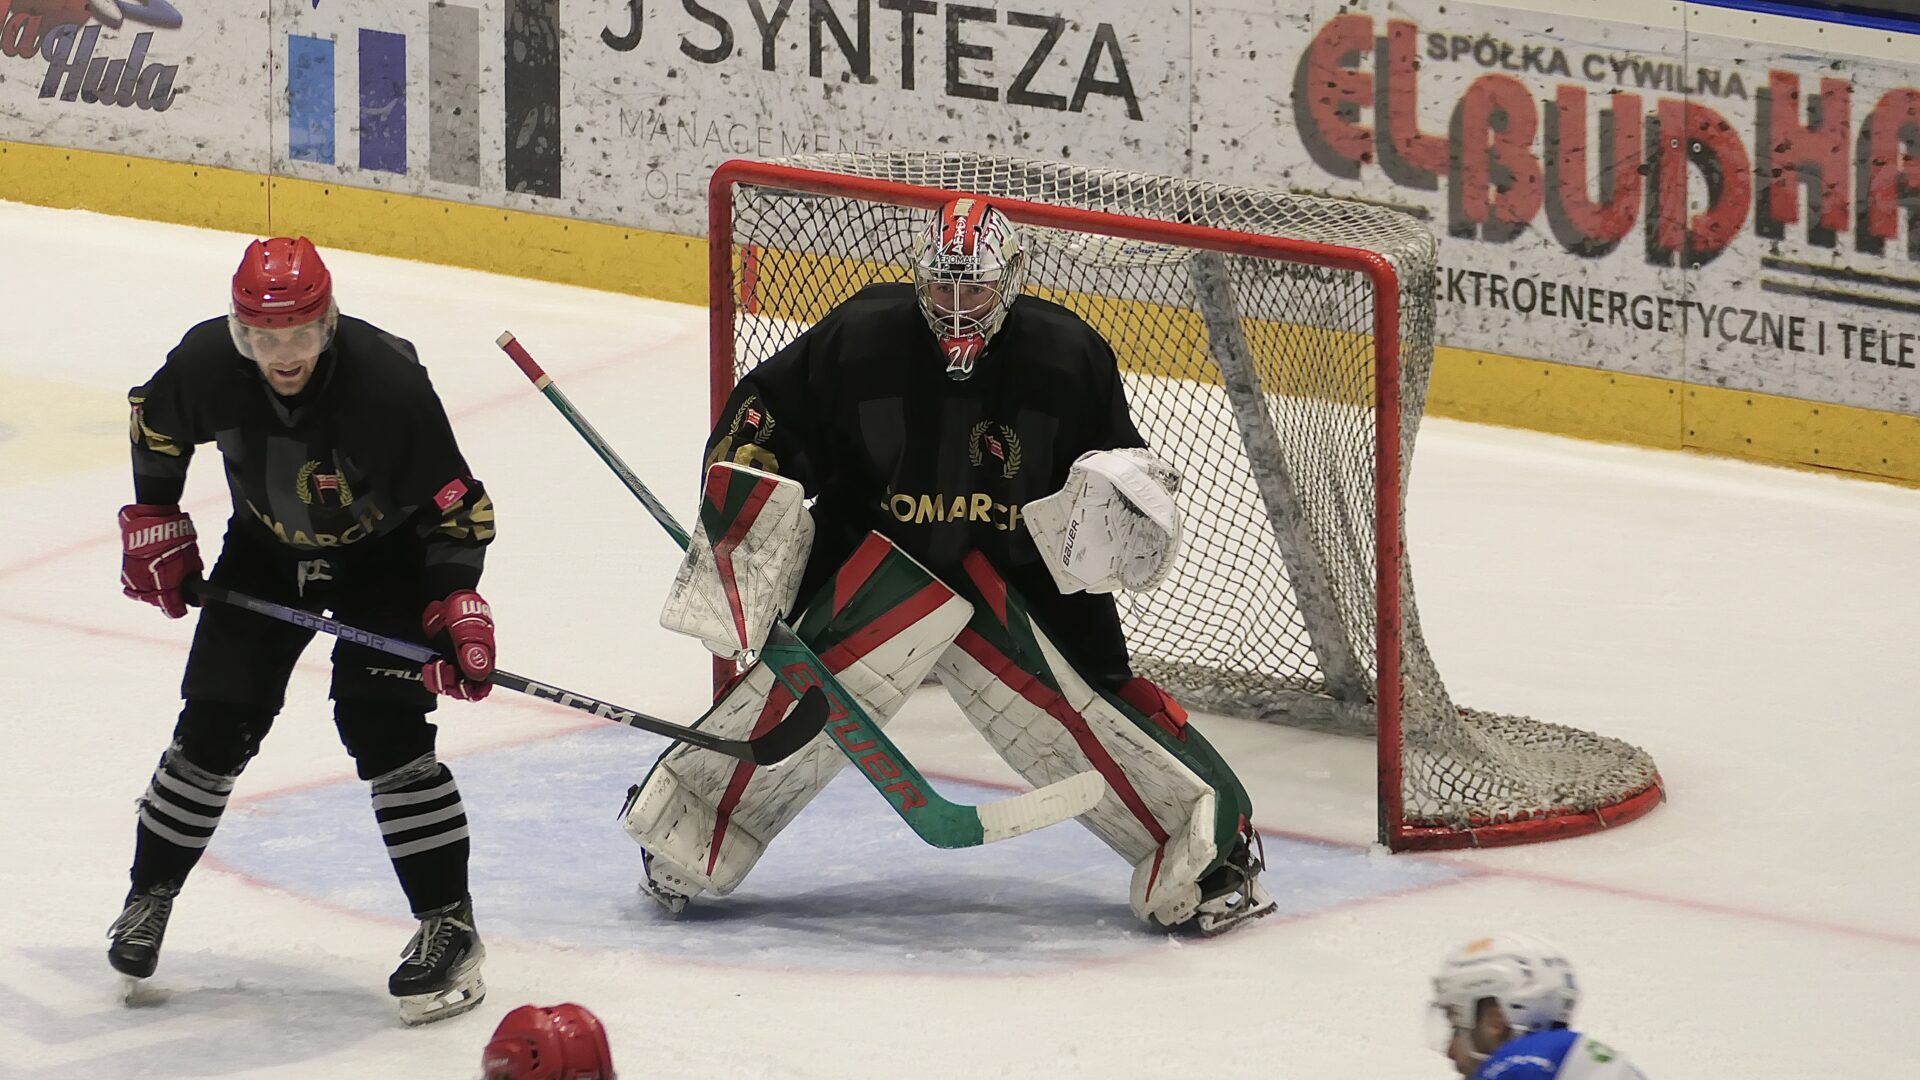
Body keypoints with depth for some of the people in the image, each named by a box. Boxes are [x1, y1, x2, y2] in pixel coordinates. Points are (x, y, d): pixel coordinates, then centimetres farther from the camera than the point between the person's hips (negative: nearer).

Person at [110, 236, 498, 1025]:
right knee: (217, 720, 2)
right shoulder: (205, 364, -23)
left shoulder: (388, 380, -34)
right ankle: (151, 893, 23)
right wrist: (153, 521, 1)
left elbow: (454, 504, -24)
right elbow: (156, 423, 2)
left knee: (383, 723, -17)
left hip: (383, 553, -4)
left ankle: (449, 926, -10)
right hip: (265, 549, 4)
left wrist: (457, 602, -31)